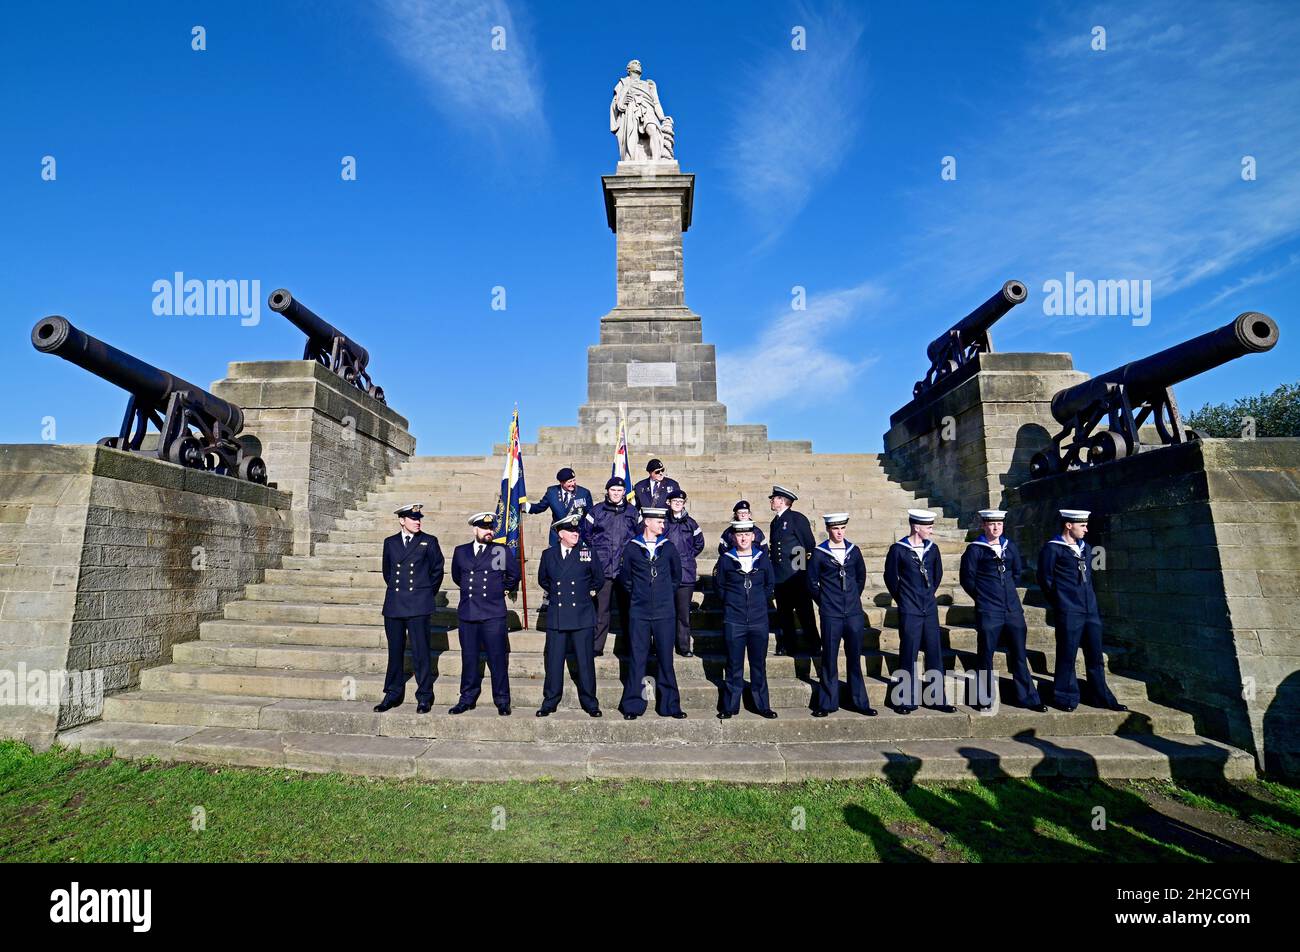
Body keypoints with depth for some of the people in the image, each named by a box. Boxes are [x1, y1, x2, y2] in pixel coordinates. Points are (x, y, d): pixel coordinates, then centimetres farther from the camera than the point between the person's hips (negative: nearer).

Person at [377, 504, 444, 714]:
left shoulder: (429, 542, 2)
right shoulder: (390, 542, 11)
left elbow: (437, 570, 9)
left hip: (418, 606, -3)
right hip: (393, 605, 3)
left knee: (420, 653, -3)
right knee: (395, 651, 9)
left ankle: (424, 697, 7)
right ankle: (393, 694, 22)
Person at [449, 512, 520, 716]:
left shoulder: (502, 551, 2)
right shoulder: (460, 552, 10)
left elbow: (514, 575, 13)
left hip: (493, 615, -3)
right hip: (467, 614, 3)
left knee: (497, 659, 0)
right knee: (469, 659, 9)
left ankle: (502, 702, 10)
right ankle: (467, 699, 22)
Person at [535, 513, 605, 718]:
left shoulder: (587, 552, 0)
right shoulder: (548, 554, 5)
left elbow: (599, 578, 13)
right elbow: (542, 580, 22)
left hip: (582, 616, -1)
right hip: (556, 617, 1)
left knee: (585, 661, 3)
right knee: (554, 661, 6)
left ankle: (589, 702, 16)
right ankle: (550, 702, 19)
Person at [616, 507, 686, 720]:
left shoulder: (668, 548, 5)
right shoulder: (631, 548, 1)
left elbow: (677, 576, 18)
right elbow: (624, 577, 12)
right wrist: (636, 593, 10)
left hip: (665, 612, 1)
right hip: (640, 612, -1)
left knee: (666, 659, 5)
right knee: (637, 659, 3)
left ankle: (669, 705, 16)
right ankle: (633, 706, 14)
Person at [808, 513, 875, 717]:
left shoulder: (853, 551, 6)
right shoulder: (819, 553, -4)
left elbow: (861, 577, 18)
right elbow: (812, 582, 2)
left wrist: (853, 597, 14)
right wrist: (824, 602, 6)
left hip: (854, 613, 3)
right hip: (831, 615, -3)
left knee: (854, 658, 9)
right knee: (829, 659, 3)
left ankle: (860, 702, 19)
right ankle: (827, 704, 12)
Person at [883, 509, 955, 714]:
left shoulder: (932, 549, 5)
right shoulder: (898, 549, -8)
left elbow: (937, 575, 18)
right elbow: (890, 577, 0)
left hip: (929, 609, 4)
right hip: (909, 612, -4)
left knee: (935, 653, 7)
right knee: (908, 655, 1)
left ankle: (936, 698, 19)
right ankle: (905, 701, 11)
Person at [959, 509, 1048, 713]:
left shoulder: (1010, 547, 10)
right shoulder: (974, 549, -5)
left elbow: (1017, 572, 22)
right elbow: (967, 579, -3)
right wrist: (983, 597, 4)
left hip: (1013, 609, 5)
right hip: (988, 612, -4)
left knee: (1019, 655, 9)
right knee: (985, 657, 3)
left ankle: (1027, 697, 20)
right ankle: (984, 700, 14)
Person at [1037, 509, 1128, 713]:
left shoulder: (1086, 548, 14)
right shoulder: (1052, 548, -7)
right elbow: (1045, 579, -5)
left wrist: (1091, 601, 16)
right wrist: (1060, 602, 2)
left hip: (1091, 610, 7)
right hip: (1069, 613, -7)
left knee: (1096, 657, 12)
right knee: (1067, 656, 1)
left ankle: (1102, 698, 22)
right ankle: (1066, 698, 12)